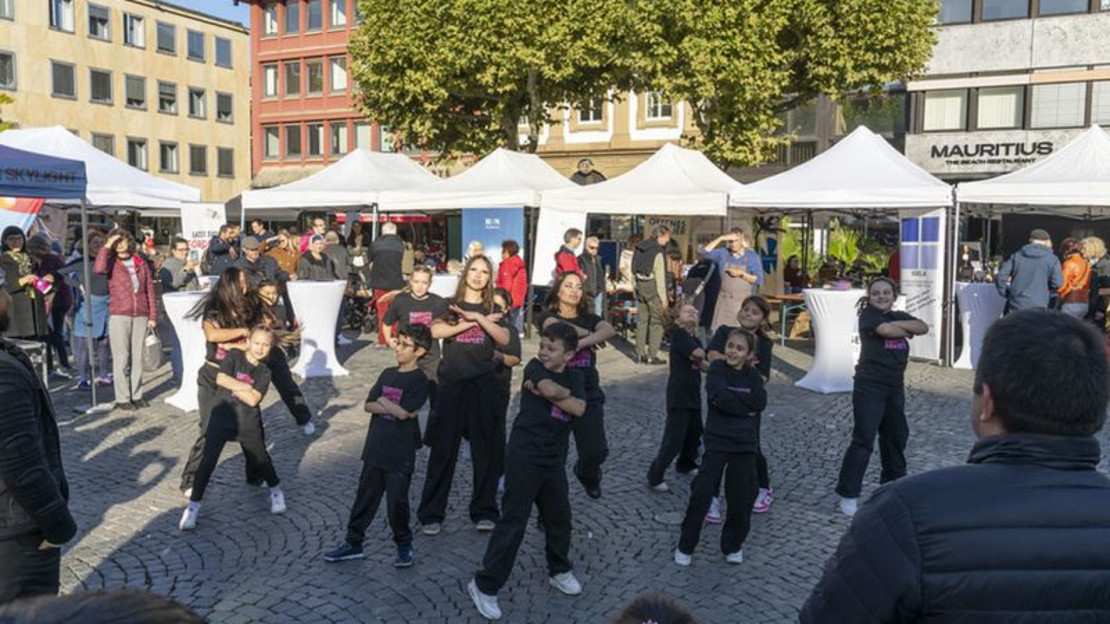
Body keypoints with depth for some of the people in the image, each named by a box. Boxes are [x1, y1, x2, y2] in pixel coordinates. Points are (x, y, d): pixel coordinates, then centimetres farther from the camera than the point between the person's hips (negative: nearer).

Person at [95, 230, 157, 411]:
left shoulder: (141, 264, 12)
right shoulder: (112, 263, 4)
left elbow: (150, 291, 12)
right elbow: (99, 268, -20)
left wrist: (152, 316, 8)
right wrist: (106, 246, -11)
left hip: (140, 316, 3)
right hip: (119, 316, -3)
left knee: (137, 357, 7)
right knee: (121, 358, -1)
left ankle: (136, 395, 16)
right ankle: (122, 398, 4)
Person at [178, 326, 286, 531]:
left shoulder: (264, 372, -1)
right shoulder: (235, 355, -4)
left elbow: (253, 399, -14)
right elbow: (221, 379, -18)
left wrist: (233, 386, -15)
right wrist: (246, 387, -14)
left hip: (248, 423, 2)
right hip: (222, 416, -2)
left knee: (261, 459, 9)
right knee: (208, 460, -9)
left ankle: (276, 490, 35)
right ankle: (193, 505, 4)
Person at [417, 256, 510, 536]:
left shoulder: (492, 309, 11)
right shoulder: (449, 305, 7)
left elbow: (504, 339, -7)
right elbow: (436, 331, -14)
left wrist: (476, 317, -16)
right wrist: (478, 321, -15)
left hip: (483, 385, 2)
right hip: (451, 383, -1)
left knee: (485, 448, 4)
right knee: (443, 449, -1)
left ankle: (484, 510, 15)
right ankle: (432, 513, 8)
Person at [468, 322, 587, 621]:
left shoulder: (575, 377, 7)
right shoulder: (534, 367, -6)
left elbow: (579, 409, -12)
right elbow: (551, 388, -27)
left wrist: (544, 393, -15)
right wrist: (566, 393, -8)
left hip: (554, 461, 5)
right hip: (524, 457, -5)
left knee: (559, 517, 17)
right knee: (513, 522, -5)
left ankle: (559, 570, 40)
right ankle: (484, 585, 5)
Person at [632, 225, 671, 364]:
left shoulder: (640, 248, 10)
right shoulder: (657, 251, -13)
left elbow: (634, 271, 12)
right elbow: (660, 276, -15)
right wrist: (663, 299, -13)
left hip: (639, 285, 7)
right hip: (652, 286, -7)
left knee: (642, 320, 13)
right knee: (656, 321, 1)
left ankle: (640, 354, 17)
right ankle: (652, 355, 1)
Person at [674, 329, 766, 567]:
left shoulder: (753, 375, 7)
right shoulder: (717, 368, -2)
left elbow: (760, 402, -9)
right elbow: (720, 398, -18)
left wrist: (731, 397, -14)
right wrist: (745, 408, -10)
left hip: (745, 444, 3)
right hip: (717, 440, -3)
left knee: (741, 498, 4)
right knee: (701, 493, -5)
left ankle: (733, 545, 25)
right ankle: (685, 545, 10)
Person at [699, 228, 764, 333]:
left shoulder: (752, 256, 0)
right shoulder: (723, 253, 5)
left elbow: (759, 280, -2)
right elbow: (704, 252, -7)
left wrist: (741, 274, -13)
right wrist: (720, 238, -9)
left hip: (744, 302, -2)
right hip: (725, 300, 2)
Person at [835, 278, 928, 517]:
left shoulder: (900, 316, 12)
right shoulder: (868, 315, -6)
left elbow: (923, 327, -3)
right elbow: (886, 330, -24)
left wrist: (898, 324, -15)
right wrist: (907, 331, -5)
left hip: (895, 387, 7)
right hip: (869, 386, -7)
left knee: (896, 435, 18)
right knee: (863, 439, -10)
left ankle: (894, 481, 38)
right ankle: (848, 494, -5)